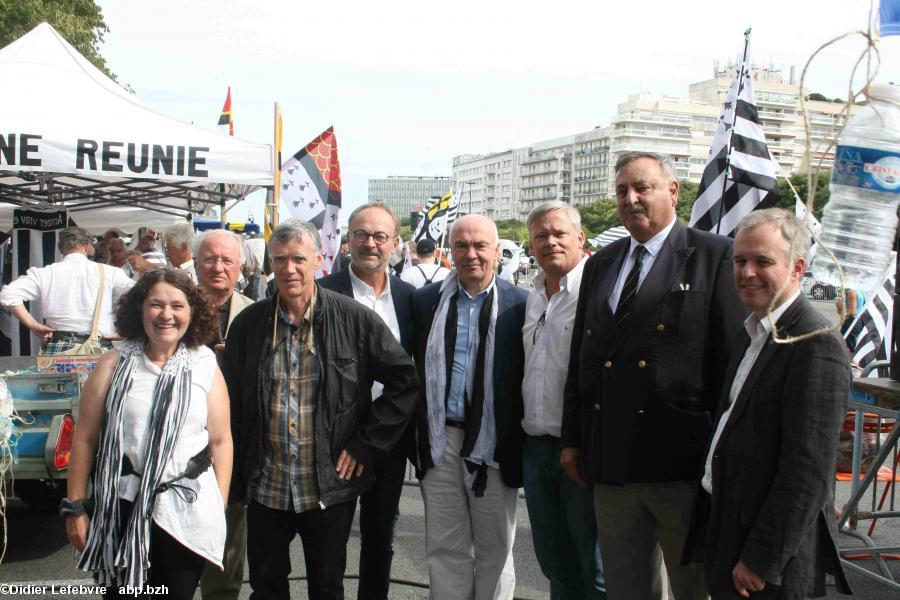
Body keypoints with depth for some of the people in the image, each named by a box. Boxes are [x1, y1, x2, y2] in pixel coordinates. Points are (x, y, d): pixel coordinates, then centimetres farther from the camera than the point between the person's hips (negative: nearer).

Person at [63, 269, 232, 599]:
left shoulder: (206, 367, 0)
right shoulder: (114, 365, 0)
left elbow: (221, 441, 1)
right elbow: (85, 438, 1)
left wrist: (219, 509, -2)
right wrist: (75, 508, 0)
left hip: (187, 510, 1)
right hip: (121, 509, 0)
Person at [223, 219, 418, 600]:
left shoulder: (355, 319, -8)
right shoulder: (248, 324, 0)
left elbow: (404, 380, -3)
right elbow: (232, 404, 5)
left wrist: (367, 442, -6)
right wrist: (234, 483, 4)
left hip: (331, 486, -2)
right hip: (265, 487, 2)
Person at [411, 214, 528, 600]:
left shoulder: (519, 305, -4)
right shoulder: (425, 301, 4)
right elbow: (412, 370, 6)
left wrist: (524, 445, -5)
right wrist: (414, 436, 3)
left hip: (494, 443, -2)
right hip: (439, 441, 2)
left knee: (494, 550, 13)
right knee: (445, 549, 12)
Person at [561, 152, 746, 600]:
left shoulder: (715, 256, -5)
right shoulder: (600, 264, 13)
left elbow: (734, 360, -8)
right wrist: (572, 440, 12)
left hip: (684, 463, -5)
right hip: (610, 464, 5)